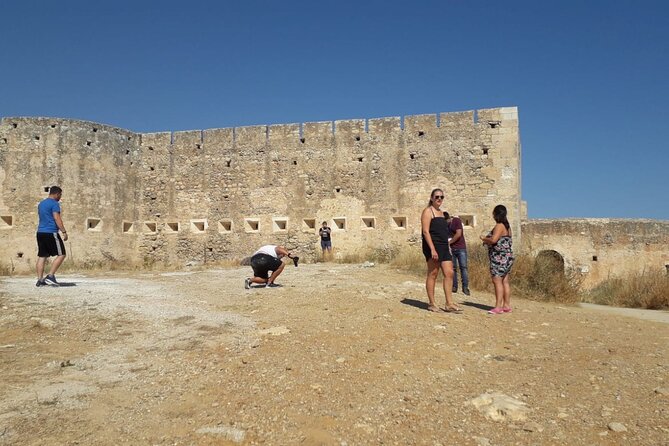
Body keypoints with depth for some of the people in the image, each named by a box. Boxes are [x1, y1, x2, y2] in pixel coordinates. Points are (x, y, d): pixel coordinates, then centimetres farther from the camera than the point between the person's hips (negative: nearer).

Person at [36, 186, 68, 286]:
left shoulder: (41, 203, 19)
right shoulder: (54, 203, -8)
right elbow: (57, 218, -16)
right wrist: (64, 232, -16)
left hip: (40, 232, 9)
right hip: (51, 233, -9)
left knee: (42, 256, 8)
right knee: (61, 255, -2)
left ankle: (40, 280, 7)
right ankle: (50, 276, -8)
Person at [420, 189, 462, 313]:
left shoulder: (440, 212, 21)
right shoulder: (428, 211, -6)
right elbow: (425, 231, -15)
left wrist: (448, 246, 18)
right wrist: (432, 249, -23)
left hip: (444, 247, 8)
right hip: (433, 246, -8)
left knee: (449, 273, 3)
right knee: (433, 274, -3)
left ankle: (449, 304, 7)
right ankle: (431, 304, 5)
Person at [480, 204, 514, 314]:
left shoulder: (499, 226, -13)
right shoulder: (507, 226, 17)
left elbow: (493, 240, -24)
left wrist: (484, 239, -5)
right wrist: (488, 240, 15)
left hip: (499, 257, -10)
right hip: (506, 257, 10)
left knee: (497, 281, -10)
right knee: (505, 281, 11)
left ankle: (498, 307, -12)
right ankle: (507, 305, 14)